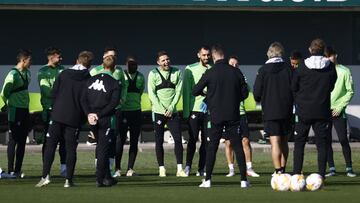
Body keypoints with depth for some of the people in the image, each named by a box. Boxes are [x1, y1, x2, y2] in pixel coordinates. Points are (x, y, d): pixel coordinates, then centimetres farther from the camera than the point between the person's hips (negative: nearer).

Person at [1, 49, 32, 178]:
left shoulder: (27, 74, 12)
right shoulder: (13, 74, -15)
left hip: (25, 110, 8)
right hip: (15, 111, -8)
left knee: (22, 141, 9)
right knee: (13, 141, -6)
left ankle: (18, 170, 14)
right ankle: (11, 171, -3)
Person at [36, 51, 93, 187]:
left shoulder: (64, 74, 5)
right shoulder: (88, 79, -2)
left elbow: (54, 93, 5)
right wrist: (84, 118, 9)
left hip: (57, 115, 1)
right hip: (75, 119, -1)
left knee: (50, 145, 4)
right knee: (71, 148, 5)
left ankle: (45, 175, -8)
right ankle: (69, 180, 1)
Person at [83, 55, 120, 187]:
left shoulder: (91, 80, 6)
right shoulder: (114, 83, -9)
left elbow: (84, 98, 0)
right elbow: (113, 103, -17)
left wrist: (89, 113, -7)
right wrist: (99, 115, -14)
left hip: (93, 119, 5)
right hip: (107, 119, -5)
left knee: (100, 147, 16)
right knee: (103, 148, -1)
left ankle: (107, 177, 22)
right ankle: (100, 179, -5)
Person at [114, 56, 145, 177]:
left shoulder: (140, 77, 11)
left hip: (136, 111, 4)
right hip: (123, 111, -4)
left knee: (134, 141, 3)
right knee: (120, 140, -5)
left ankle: (130, 169, 8)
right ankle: (117, 168, 2)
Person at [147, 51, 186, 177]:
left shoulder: (176, 73, 6)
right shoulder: (153, 74, -1)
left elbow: (178, 91, 2)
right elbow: (152, 94, -4)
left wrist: (171, 107, -9)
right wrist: (162, 110, -11)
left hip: (172, 112, 2)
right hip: (158, 113, -2)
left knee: (178, 139, -7)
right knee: (159, 141, 1)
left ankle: (179, 169, -7)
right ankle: (161, 169, 8)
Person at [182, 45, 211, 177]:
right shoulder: (190, 69, 2)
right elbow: (186, 90, -1)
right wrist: (186, 110, -8)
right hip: (194, 110, -3)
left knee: (206, 141, 3)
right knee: (193, 139, -4)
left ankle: (201, 168, 7)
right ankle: (188, 166, -2)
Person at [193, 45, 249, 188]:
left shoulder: (210, 73, -7)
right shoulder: (236, 72, -1)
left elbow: (195, 91, 1)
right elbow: (244, 93, 5)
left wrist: (204, 93, 23)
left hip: (216, 116, -1)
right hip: (233, 115, 1)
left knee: (212, 147, 5)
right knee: (238, 146, 5)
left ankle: (207, 180, 2)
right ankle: (243, 180, 0)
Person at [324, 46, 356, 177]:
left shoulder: (344, 71, -1)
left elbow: (350, 91, 0)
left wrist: (340, 106, -7)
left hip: (338, 111, -3)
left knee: (343, 139, -7)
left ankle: (349, 168, 2)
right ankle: (331, 168, 6)